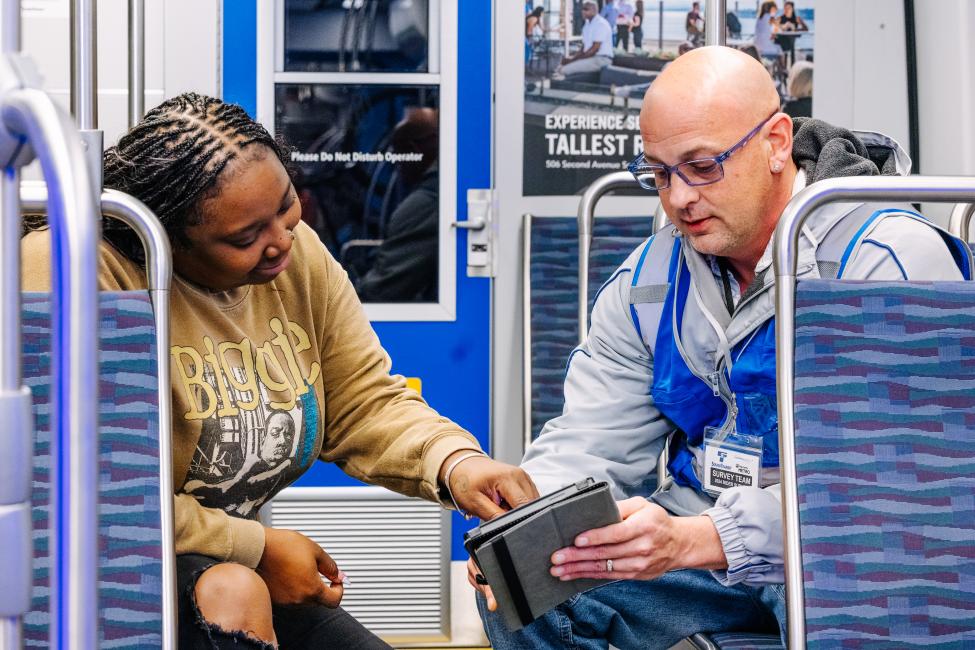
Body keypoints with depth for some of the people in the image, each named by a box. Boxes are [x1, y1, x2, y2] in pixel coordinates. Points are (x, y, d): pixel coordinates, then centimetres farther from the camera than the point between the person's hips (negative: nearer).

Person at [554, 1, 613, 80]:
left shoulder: (600, 24, -14)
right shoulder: (587, 24, 16)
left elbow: (594, 49, -19)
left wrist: (573, 59, -16)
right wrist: (572, 57, -2)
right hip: (590, 58, 10)